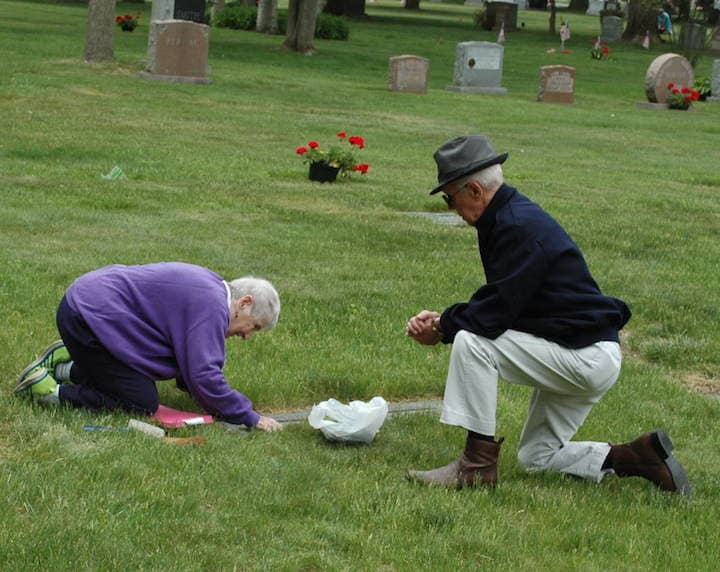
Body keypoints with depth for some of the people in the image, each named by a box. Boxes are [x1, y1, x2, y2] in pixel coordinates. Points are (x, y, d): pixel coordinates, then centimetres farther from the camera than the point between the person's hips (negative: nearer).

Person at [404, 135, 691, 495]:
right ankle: (636, 457, 11)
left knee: (471, 341, -21)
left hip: (587, 357, -11)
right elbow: (495, 301, 13)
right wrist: (444, 319, -1)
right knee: (536, 458, 18)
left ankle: (478, 465, -14)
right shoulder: (510, 216, 10)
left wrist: (442, 328, -9)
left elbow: (496, 312, -24)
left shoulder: (519, 228, -22)